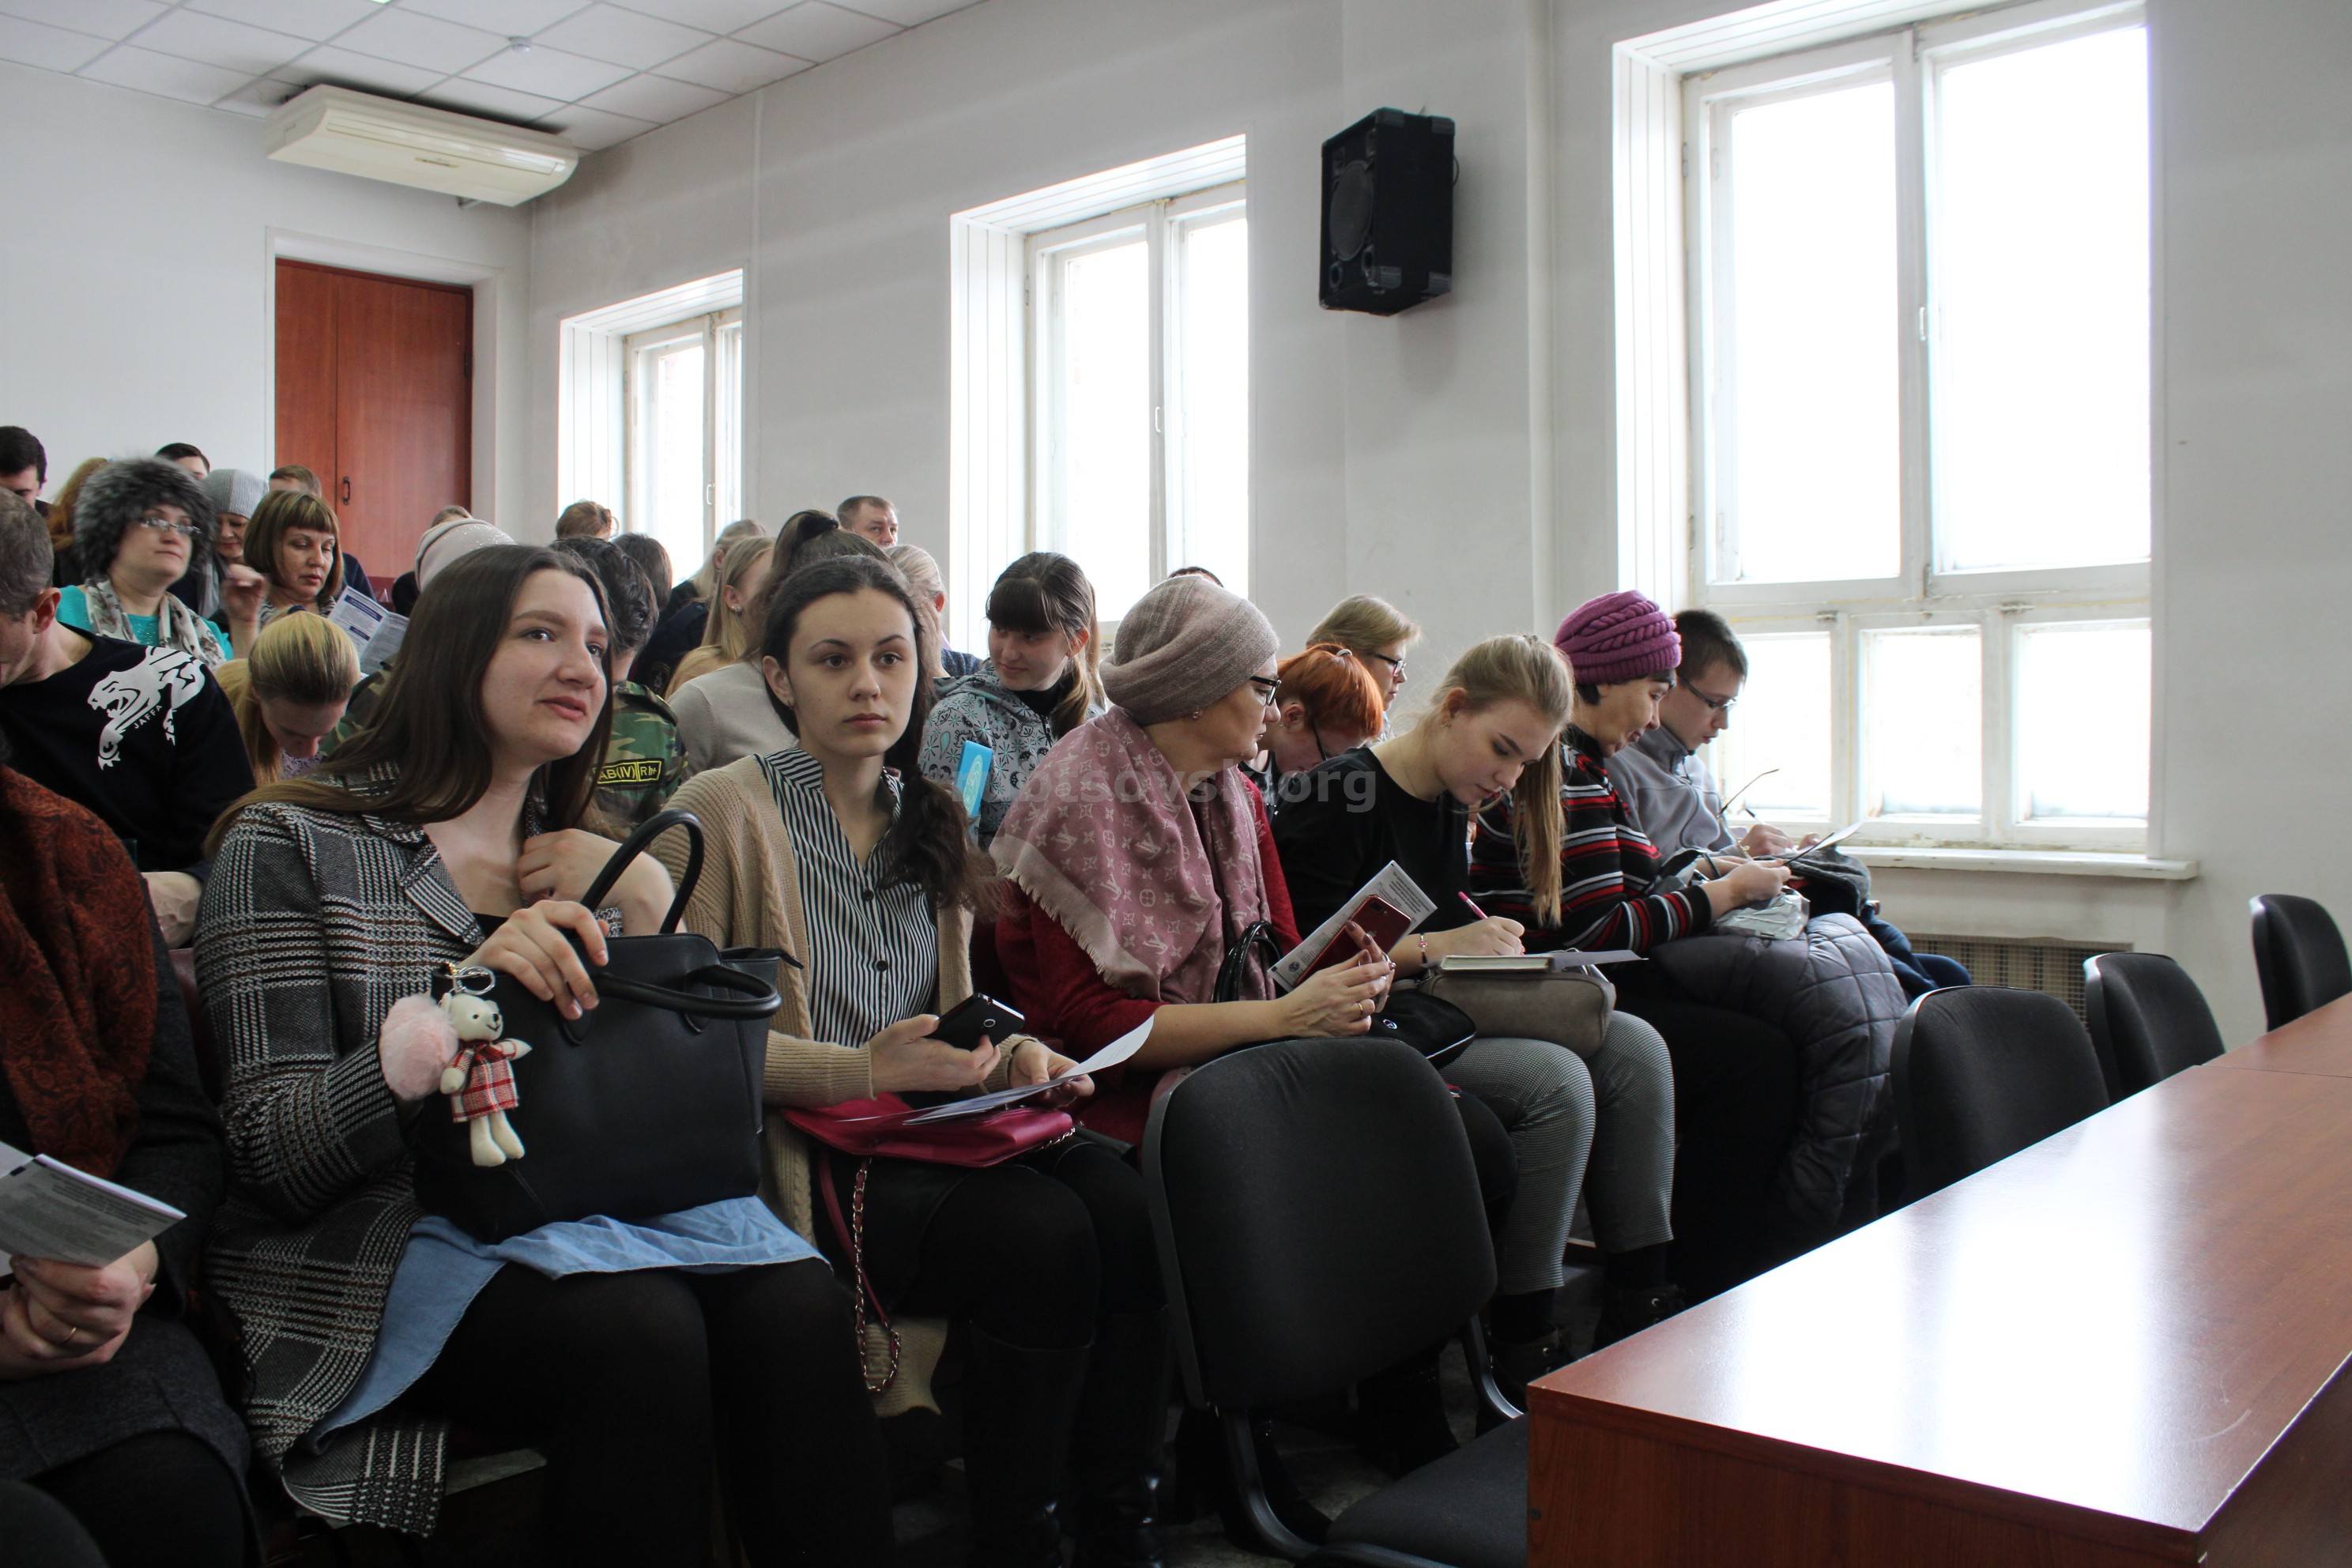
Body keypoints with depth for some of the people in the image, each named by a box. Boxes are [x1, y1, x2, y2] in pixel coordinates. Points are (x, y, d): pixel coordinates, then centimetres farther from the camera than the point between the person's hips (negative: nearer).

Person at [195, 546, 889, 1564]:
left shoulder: (578, 865, 18)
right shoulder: (291, 842, 2)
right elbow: (275, 1157, -9)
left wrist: (648, 908, -3)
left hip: (584, 1209, 4)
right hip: (376, 1236, -4)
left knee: (797, 1305, -27)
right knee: (635, 1329, -34)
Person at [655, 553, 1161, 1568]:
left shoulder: (931, 820, 17)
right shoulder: (720, 812, -3)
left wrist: (1006, 1051, 0)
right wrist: (862, 1073, -22)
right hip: (801, 1152, -6)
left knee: (1127, 1208, -24)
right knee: (1041, 1232, -31)